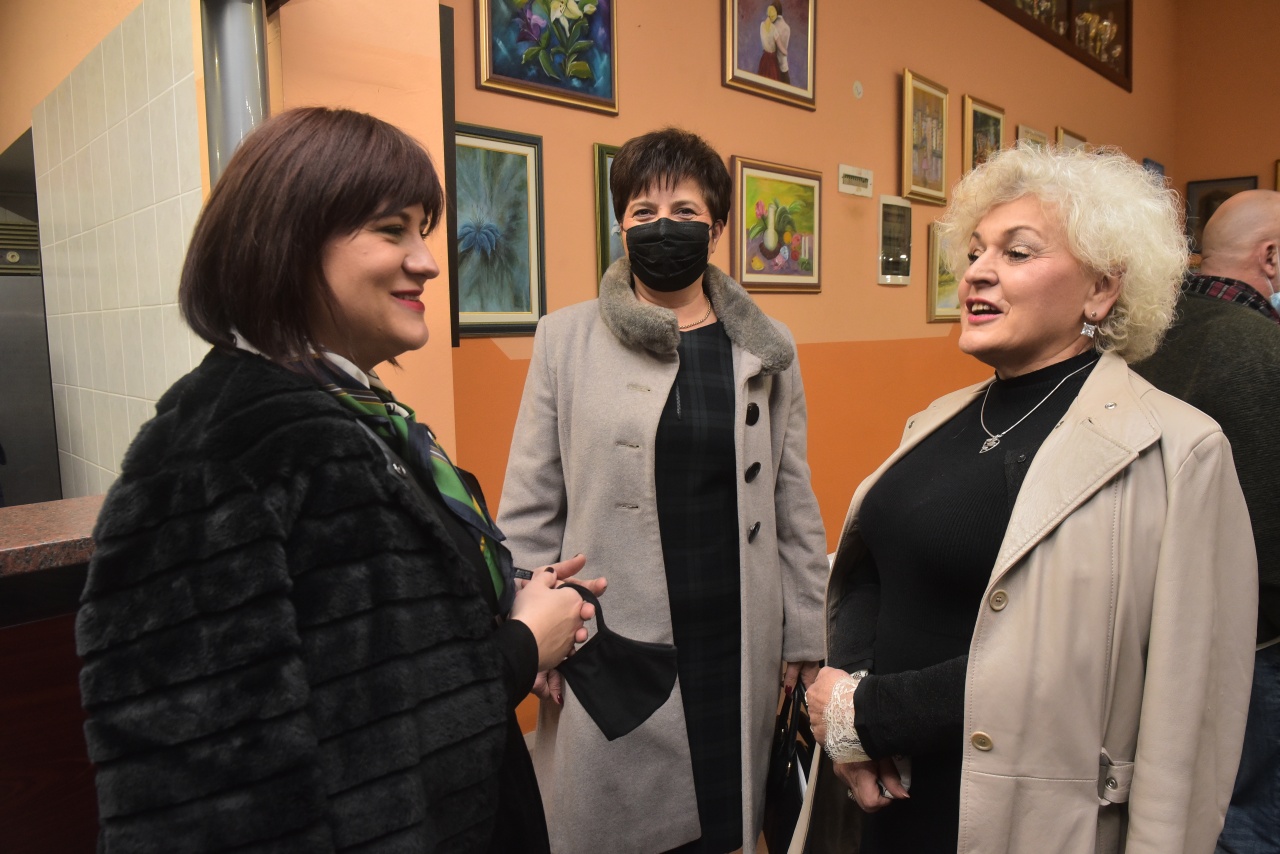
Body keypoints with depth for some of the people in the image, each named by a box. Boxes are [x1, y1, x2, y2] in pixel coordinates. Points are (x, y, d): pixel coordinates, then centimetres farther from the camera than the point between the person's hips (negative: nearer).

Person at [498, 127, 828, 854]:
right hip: (610, 661, -1)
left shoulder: (766, 348, 4)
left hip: (738, 650, 2)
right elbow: (529, 508, 1)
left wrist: (806, 643, 8)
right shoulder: (566, 340, -1)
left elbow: (794, 506, 8)